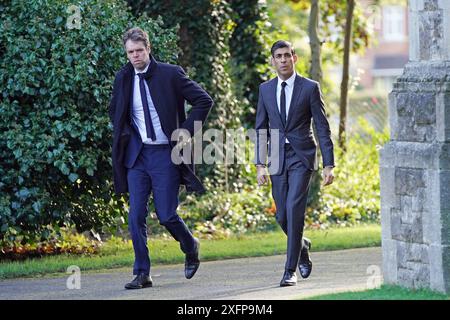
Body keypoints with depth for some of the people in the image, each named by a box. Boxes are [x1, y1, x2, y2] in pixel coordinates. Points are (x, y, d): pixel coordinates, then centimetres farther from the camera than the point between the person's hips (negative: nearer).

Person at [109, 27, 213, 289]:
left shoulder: (170, 74, -7)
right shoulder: (123, 79, 6)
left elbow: (204, 100, -5)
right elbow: (114, 110, 25)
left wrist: (185, 131, -9)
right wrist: (124, 134, 9)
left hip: (165, 153, -4)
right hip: (137, 155, 4)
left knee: (166, 215, -5)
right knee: (136, 216, -3)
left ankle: (191, 248, 26)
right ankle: (142, 274, 2)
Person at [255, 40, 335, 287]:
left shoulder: (310, 88, -2)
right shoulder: (265, 89, 8)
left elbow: (322, 127, -1)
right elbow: (261, 128, 11)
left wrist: (328, 164, -6)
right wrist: (260, 165, 4)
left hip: (302, 158, -4)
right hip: (277, 160, 4)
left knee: (294, 209, -16)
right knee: (282, 216, 6)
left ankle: (290, 270, -12)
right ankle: (302, 247, 37)